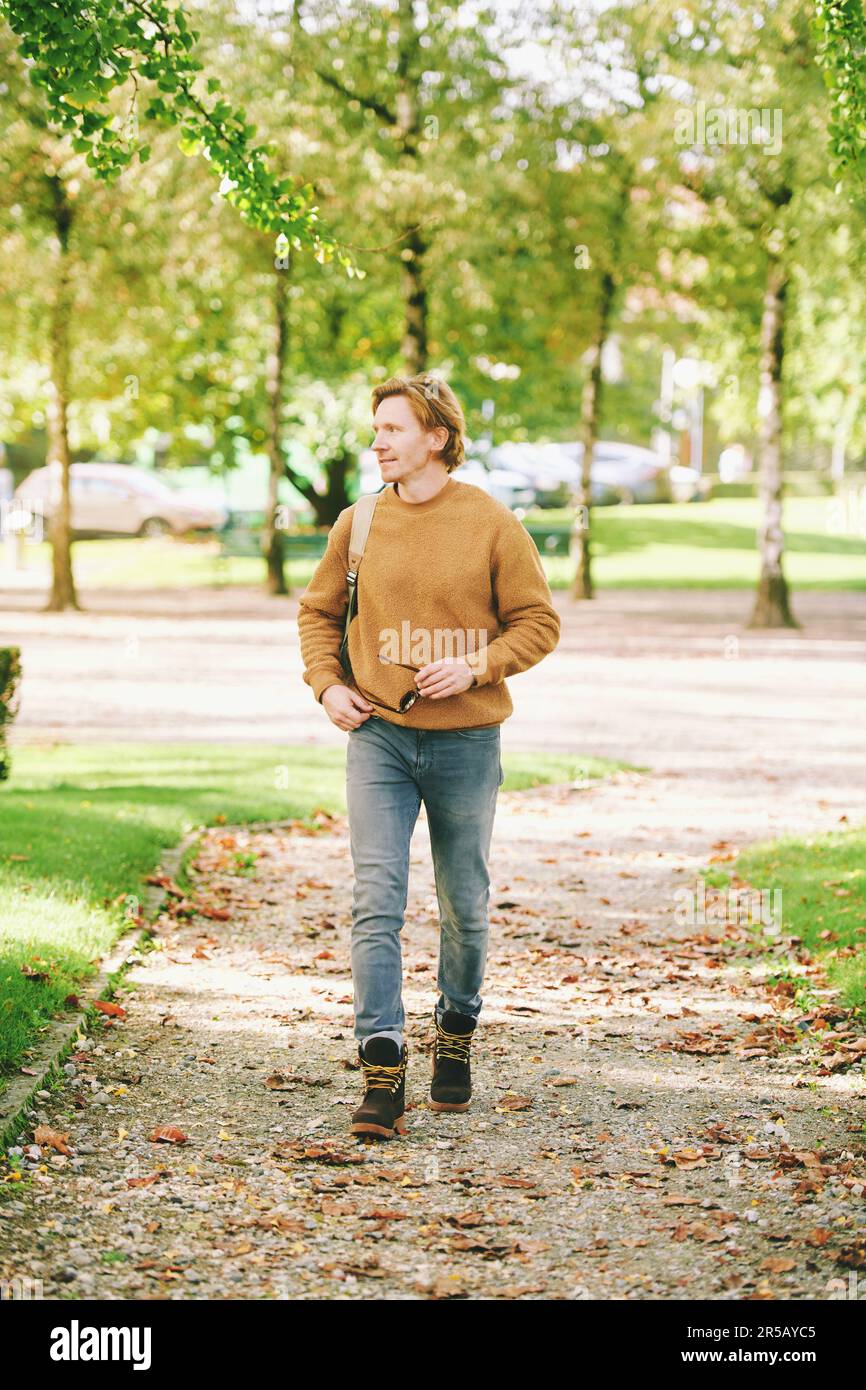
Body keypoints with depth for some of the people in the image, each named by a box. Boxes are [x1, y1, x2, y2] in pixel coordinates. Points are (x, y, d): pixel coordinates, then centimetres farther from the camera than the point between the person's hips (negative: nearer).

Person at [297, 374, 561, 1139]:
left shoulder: (492, 524, -5)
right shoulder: (358, 525, 3)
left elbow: (538, 623, 0)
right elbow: (318, 611, 16)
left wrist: (474, 667, -15)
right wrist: (327, 683, 1)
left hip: (465, 740, -1)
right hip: (378, 738, 1)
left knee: (464, 905, 12)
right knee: (377, 902, -10)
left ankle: (457, 1035, 35)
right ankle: (383, 1070, -12)